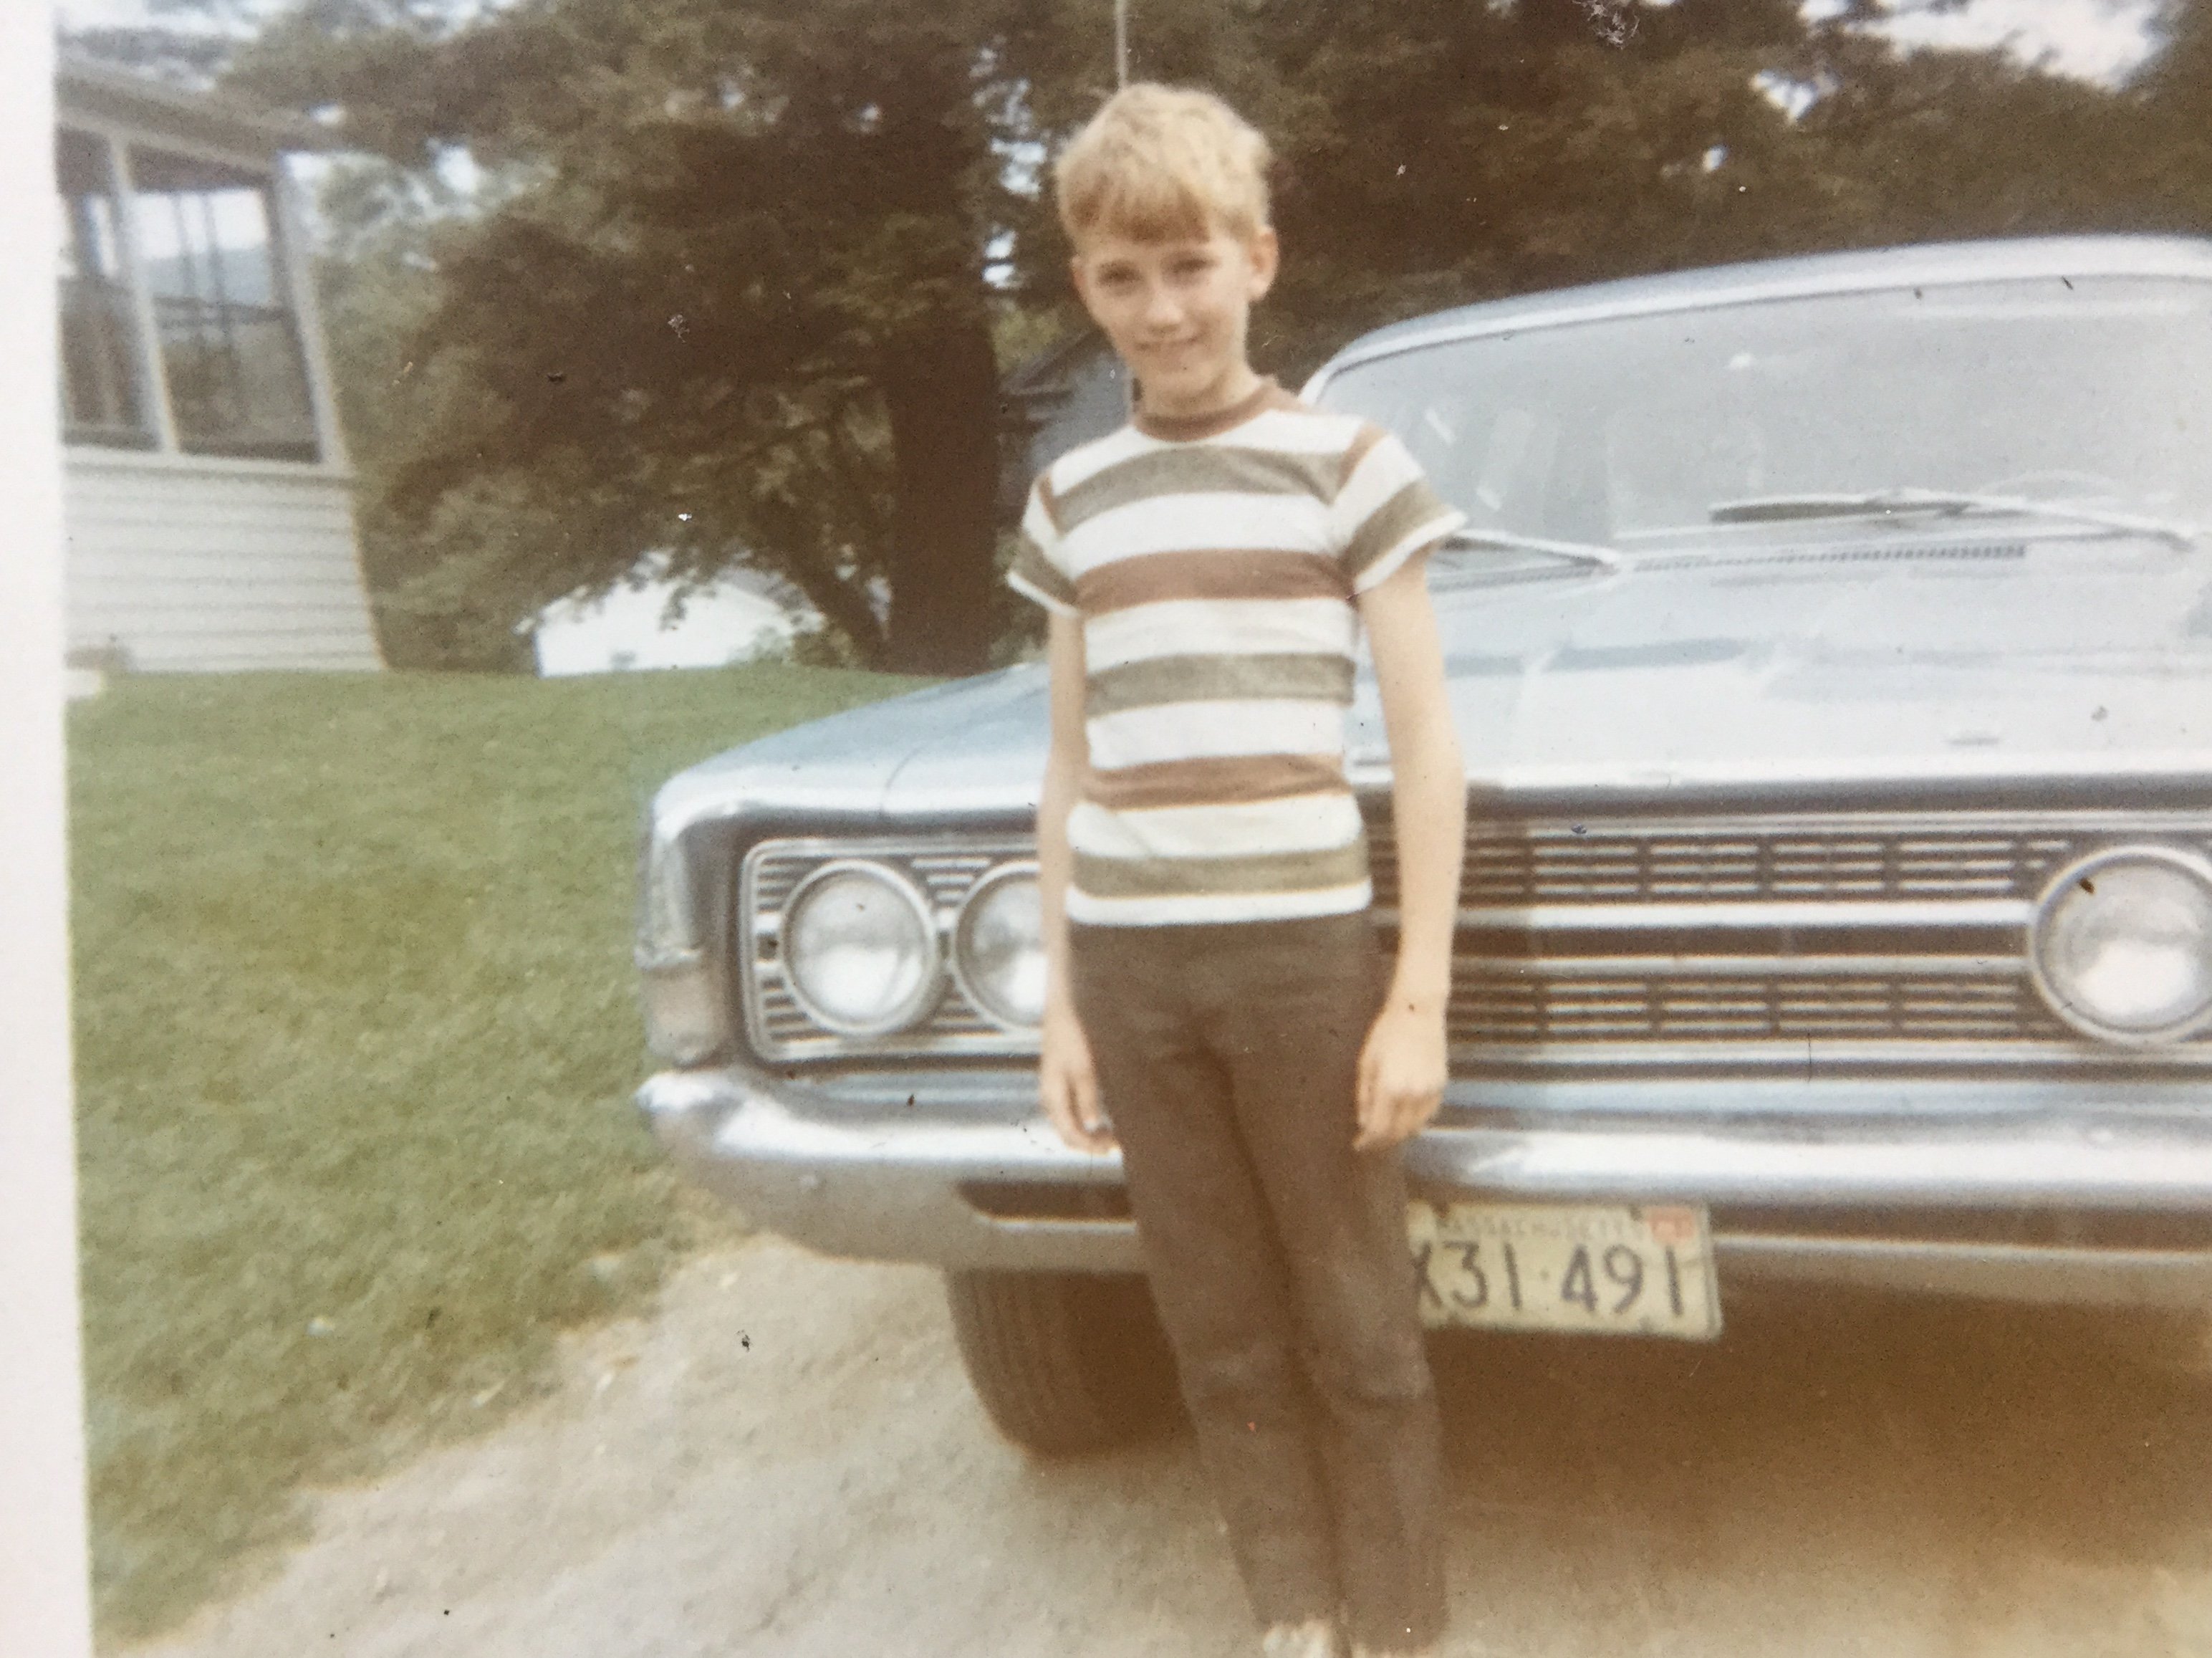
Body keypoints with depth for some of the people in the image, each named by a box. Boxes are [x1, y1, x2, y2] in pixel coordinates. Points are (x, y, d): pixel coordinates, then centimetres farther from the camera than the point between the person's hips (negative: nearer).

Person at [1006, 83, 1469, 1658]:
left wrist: (1419, 998, -6)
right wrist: (1062, 1003, 10)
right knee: (1222, 1339, 12)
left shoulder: (1347, 462, 0)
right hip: (1130, 965, 4)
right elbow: (1071, 769, 13)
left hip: (1303, 950, -3)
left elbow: (1428, 746, -2)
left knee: (1358, 1336, 6)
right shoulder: (1073, 497, 10)